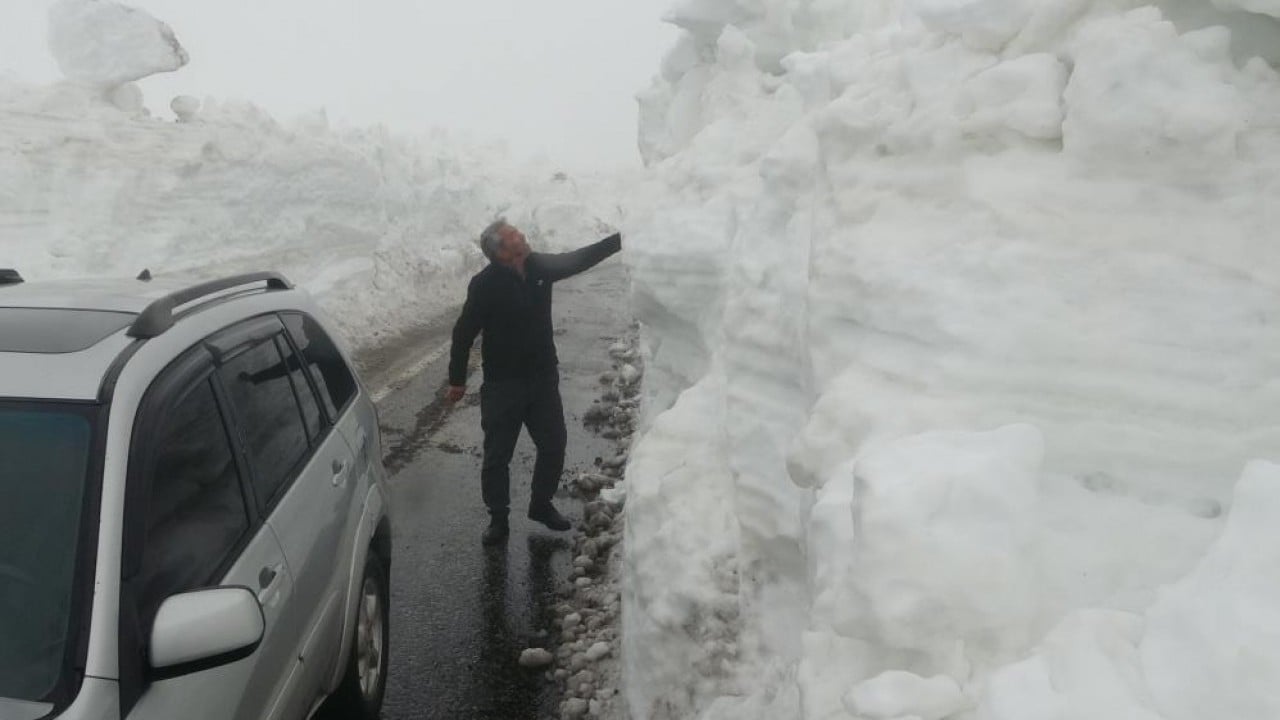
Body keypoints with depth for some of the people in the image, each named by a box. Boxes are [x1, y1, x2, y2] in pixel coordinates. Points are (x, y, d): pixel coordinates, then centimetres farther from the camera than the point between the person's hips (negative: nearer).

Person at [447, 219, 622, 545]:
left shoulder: (539, 266, -3)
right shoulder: (484, 285, -19)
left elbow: (579, 259, 9)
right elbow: (464, 332, -12)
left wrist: (620, 239, 6)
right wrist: (457, 380, -7)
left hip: (543, 377, 5)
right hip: (502, 384, -5)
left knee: (554, 446, 14)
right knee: (497, 456, 4)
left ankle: (541, 505, 35)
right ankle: (498, 519, 22)